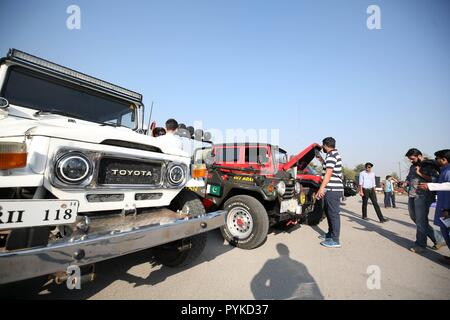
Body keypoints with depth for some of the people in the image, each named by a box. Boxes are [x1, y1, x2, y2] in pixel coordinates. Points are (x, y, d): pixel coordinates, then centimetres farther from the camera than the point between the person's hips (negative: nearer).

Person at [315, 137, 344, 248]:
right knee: (329, 212, 18)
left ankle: (335, 240, 2)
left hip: (332, 189, -10)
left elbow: (328, 173, -20)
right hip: (334, 189, 10)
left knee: (334, 214, -5)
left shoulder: (331, 155, -12)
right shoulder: (335, 154, 18)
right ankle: (330, 234, 30)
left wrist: (321, 188, -22)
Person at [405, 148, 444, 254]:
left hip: (423, 197, -8)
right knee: (415, 219, 13)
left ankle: (420, 245, 10)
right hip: (411, 197, 8)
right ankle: (438, 239, 29)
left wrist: (420, 173, -14)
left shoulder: (429, 165, -4)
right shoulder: (412, 167, 17)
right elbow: (408, 179, 26)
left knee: (421, 221, -3)